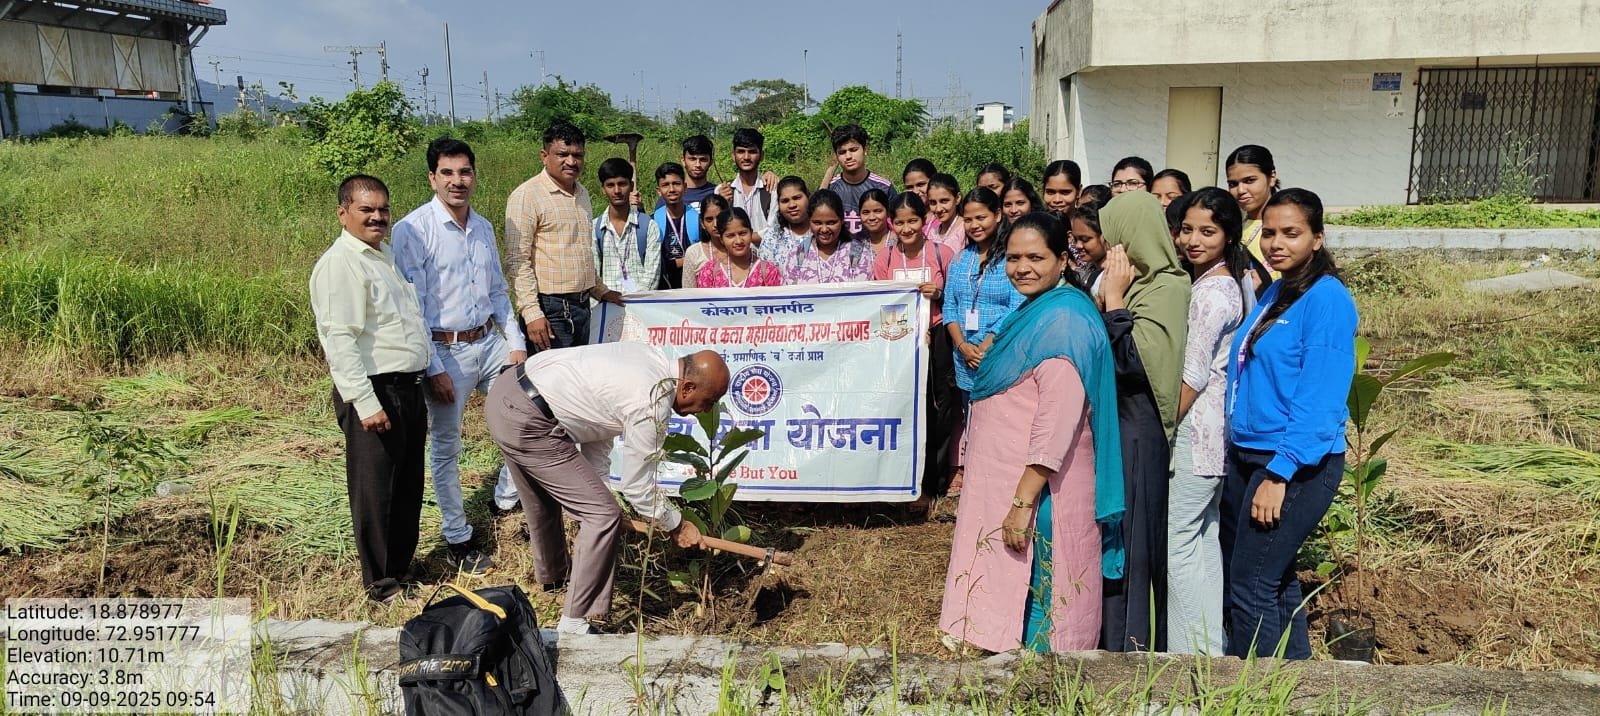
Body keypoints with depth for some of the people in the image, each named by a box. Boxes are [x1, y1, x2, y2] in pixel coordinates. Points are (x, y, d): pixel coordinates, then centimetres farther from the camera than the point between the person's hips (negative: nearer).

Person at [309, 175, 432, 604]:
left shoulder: (385, 256, 16)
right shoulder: (340, 264, -13)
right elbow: (339, 340, -20)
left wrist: (430, 377, 23)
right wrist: (365, 403, -24)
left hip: (409, 388, 9)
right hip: (375, 392, -9)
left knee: (408, 488, 17)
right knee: (376, 492, 1)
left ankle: (402, 569, 31)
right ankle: (382, 586, 14)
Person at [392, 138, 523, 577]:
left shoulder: (484, 227, 8)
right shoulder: (413, 230, -12)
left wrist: (515, 343, 8)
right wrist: (433, 368, -15)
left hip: (489, 342, 6)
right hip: (446, 351, -6)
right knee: (445, 449, 6)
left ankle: (507, 499, 28)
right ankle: (458, 539, 20)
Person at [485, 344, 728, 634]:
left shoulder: (653, 359, 8)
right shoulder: (652, 406, -19)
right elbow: (637, 487, -9)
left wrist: (596, 488, 16)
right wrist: (677, 527, 7)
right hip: (527, 422, -10)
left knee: (543, 496, 33)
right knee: (603, 517, -7)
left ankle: (553, 575, 58)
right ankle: (573, 624, 0)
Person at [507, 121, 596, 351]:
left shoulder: (582, 193, 14)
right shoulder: (526, 196, -10)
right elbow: (519, 261, -14)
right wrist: (531, 313, -20)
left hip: (583, 304, 7)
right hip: (550, 309, -7)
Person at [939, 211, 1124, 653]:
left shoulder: (1063, 320, -18)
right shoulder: (1033, 312, 12)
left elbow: (1058, 419, -24)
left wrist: (1023, 501, -24)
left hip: (1035, 485, -10)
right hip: (1002, 481, 10)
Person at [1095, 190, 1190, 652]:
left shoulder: (1166, 290, -14)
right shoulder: (1136, 283, 11)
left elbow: (1134, 359, -24)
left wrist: (1114, 298, -16)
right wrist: (1109, 296, 2)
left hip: (1140, 436, -9)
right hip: (1116, 427, 9)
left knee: (1133, 538, 0)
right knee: (1112, 533, 14)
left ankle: (1132, 641, 12)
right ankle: (1115, 635, 26)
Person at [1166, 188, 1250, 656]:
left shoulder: (1210, 291, -18)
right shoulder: (1237, 280, 12)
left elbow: (1193, 377, -18)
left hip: (1198, 425, -10)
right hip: (1221, 425, 10)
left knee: (1178, 537, -3)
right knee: (1206, 535, 16)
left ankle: (1196, 649, 5)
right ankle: (1214, 642, 27)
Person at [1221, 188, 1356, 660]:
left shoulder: (1327, 298, -13)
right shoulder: (1273, 293, 13)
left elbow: (1320, 400, -18)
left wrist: (1279, 473, -21)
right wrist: (1242, 459, 15)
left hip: (1297, 465, -8)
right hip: (1246, 456, 9)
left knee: (1251, 587, -5)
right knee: (1276, 581, 17)